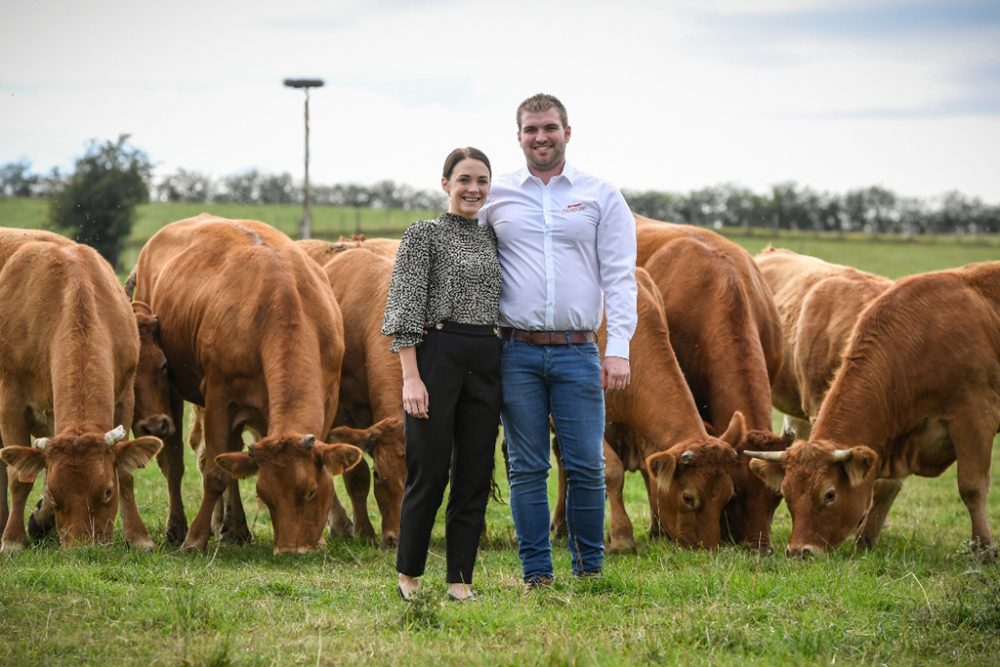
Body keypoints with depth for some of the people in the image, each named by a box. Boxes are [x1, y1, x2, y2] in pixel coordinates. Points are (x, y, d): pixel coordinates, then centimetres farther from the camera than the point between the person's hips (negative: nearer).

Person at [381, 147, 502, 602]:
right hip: (437, 356, -5)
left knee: (475, 476, 4)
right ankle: (409, 574, 11)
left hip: (487, 363, 6)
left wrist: (509, 375, 12)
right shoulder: (424, 235, -3)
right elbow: (406, 310, -8)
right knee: (430, 473, -4)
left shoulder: (493, 239, 14)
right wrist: (411, 377, -16)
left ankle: (460, 580, 10)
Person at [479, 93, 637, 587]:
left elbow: (619, 276, 1)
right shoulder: (496, 197, 8)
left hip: (577, 352, -1)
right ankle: (536, 574, 9)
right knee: (527, 469, 3)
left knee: (586, 467, -2)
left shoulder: (601, 196, 6)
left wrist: (619, 348, -8)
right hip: (518, 352, 1)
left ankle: (590, 570, 11)